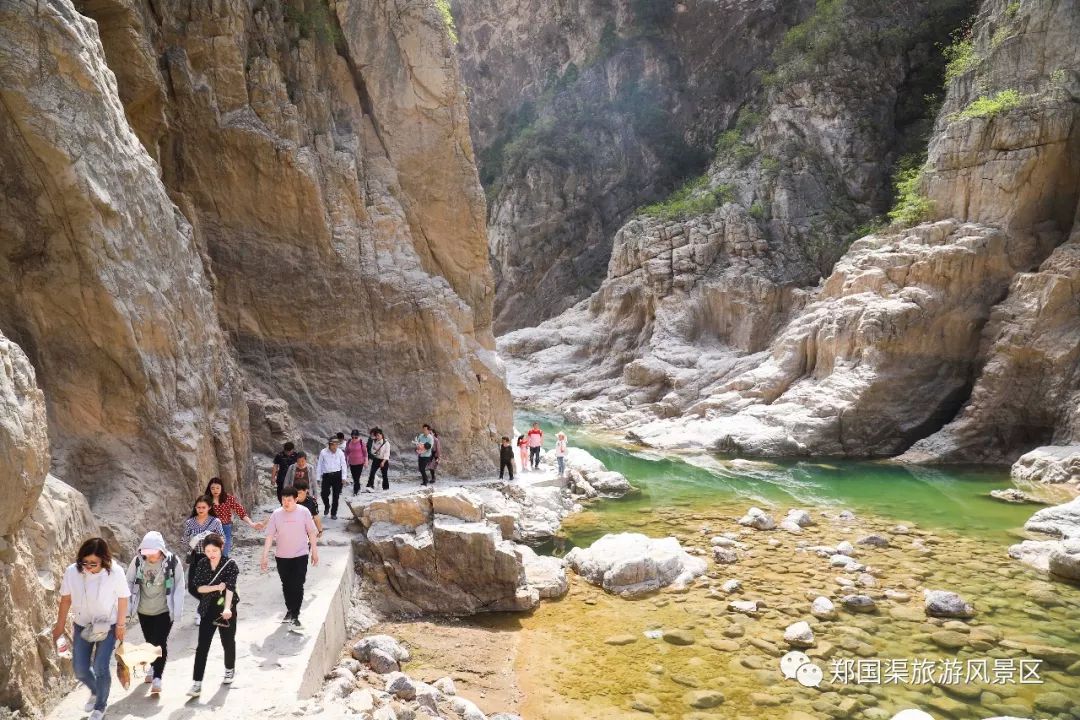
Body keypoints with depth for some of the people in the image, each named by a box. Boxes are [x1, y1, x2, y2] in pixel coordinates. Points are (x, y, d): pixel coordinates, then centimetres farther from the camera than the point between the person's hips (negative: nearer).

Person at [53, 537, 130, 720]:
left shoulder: (115, 573, -24)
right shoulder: (72, 572, -19)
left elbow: (123, 600, -12)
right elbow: (66, 599, -4)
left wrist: (120, 625, -7)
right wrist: (60, 625, 4)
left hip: (107, 628, -3)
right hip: (82, 627, 3)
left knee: (100, 668, -4)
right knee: (80, 669, 9)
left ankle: (100, 705, 22)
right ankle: (95, 691, 43)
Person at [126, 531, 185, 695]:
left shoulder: (173, 562, -20)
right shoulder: (138, 560, -12)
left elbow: (179, 587, -14)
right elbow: (129, 582, 0)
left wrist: (177, 611, -15)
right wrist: (127, 606, -2)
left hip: (164, 611, -4)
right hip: (143, 611, 4)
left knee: (160, 643, -8)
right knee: (149, 641, 19)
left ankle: (157, 678, -3)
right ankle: (153, 667, 42)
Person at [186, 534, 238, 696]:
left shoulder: (230, 564, -15)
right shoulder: (202, 564, -3)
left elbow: (230, 587, -27)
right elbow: (198, 587, -5)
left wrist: (227, 608, -41)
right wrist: (216, 587, -22)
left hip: (226, 609, -2)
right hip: (208, 610, 2)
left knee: (228, 642, 14)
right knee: (202, 646, -3)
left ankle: (230, 669, 39)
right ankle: (197, 683, 0)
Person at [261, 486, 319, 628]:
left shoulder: (304, 512, -10)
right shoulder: (276, 514, -7)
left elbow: (311, 533, -1)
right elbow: (270, 536, -5)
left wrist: (314, 551, 2)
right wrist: (264, 556, -9)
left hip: (300, 556, -2)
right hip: (282, 556, 2)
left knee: (298, 586, -4)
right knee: (286, 585, 16)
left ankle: (295, 615, 5)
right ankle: (290, 610, 35)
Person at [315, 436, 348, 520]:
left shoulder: (340, 452, -2)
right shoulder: (323, 452, -5)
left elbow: (343, 465, 3)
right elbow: (319, 465, 2)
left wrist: (343, 477, -2)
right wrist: (318, 478, 2)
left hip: (337, 475, 1)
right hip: (326, 475, -1)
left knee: (336, 495, 6)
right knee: (324, 494, -5)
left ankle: (333, 513, 21)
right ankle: (327, 506, 29)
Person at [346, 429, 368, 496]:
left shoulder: (361, 442, -11)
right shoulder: (349, 442, -2)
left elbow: (365, 452, -3)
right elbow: (346, 452, 8)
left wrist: (366, 461, -3)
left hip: (360, 462, -4)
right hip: (351, 463, 4)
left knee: (357, 477, -7)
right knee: (354, 477, 13)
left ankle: (355, 492, 0)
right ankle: (358, 488, 33)